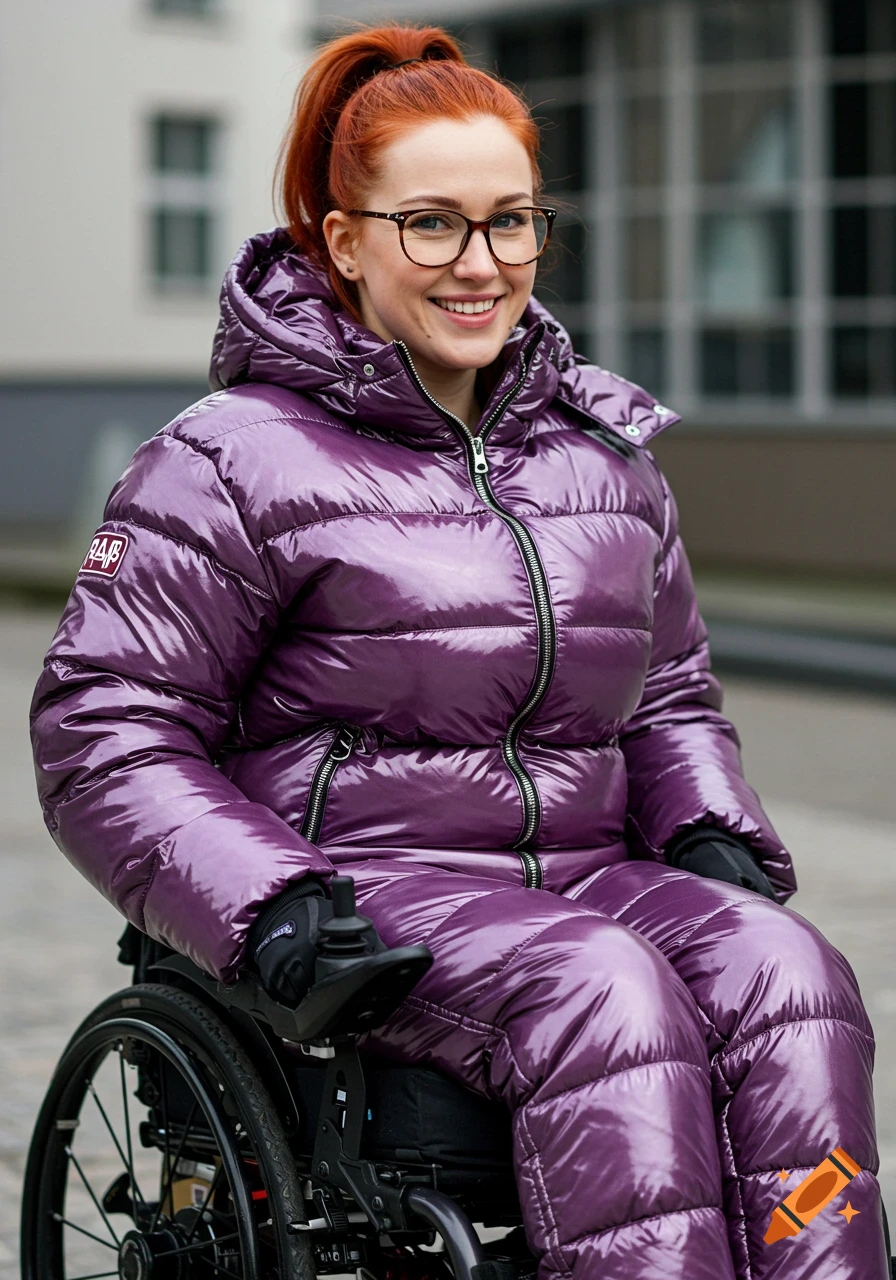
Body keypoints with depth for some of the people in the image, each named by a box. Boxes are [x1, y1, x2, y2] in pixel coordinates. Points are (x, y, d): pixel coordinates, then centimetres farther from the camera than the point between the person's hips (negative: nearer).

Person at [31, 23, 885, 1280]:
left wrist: (713, 834, 5)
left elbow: (669, 693, 27)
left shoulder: (605, 452, 17)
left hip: (586, 878, 5)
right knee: (602, 991, -35)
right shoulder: (237, 462, 0)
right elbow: (102, 731, -2)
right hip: (357, 882, -5)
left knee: (786, 973, -26)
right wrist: (269, 902, -17)